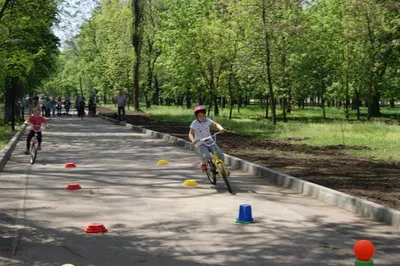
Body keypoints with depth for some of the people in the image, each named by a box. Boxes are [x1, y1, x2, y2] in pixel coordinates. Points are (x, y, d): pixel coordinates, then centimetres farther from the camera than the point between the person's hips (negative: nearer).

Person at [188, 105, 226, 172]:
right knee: (206, 156, -33)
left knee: (221, 155, -13)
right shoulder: (194, 123, -7)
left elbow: (216, 124, -4)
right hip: (200, 144, -3)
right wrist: (193, 140, -28)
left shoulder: (207, 120, 0)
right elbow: (190, 134, -8)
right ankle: (203, 164, 2)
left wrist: (221, 128, -26)